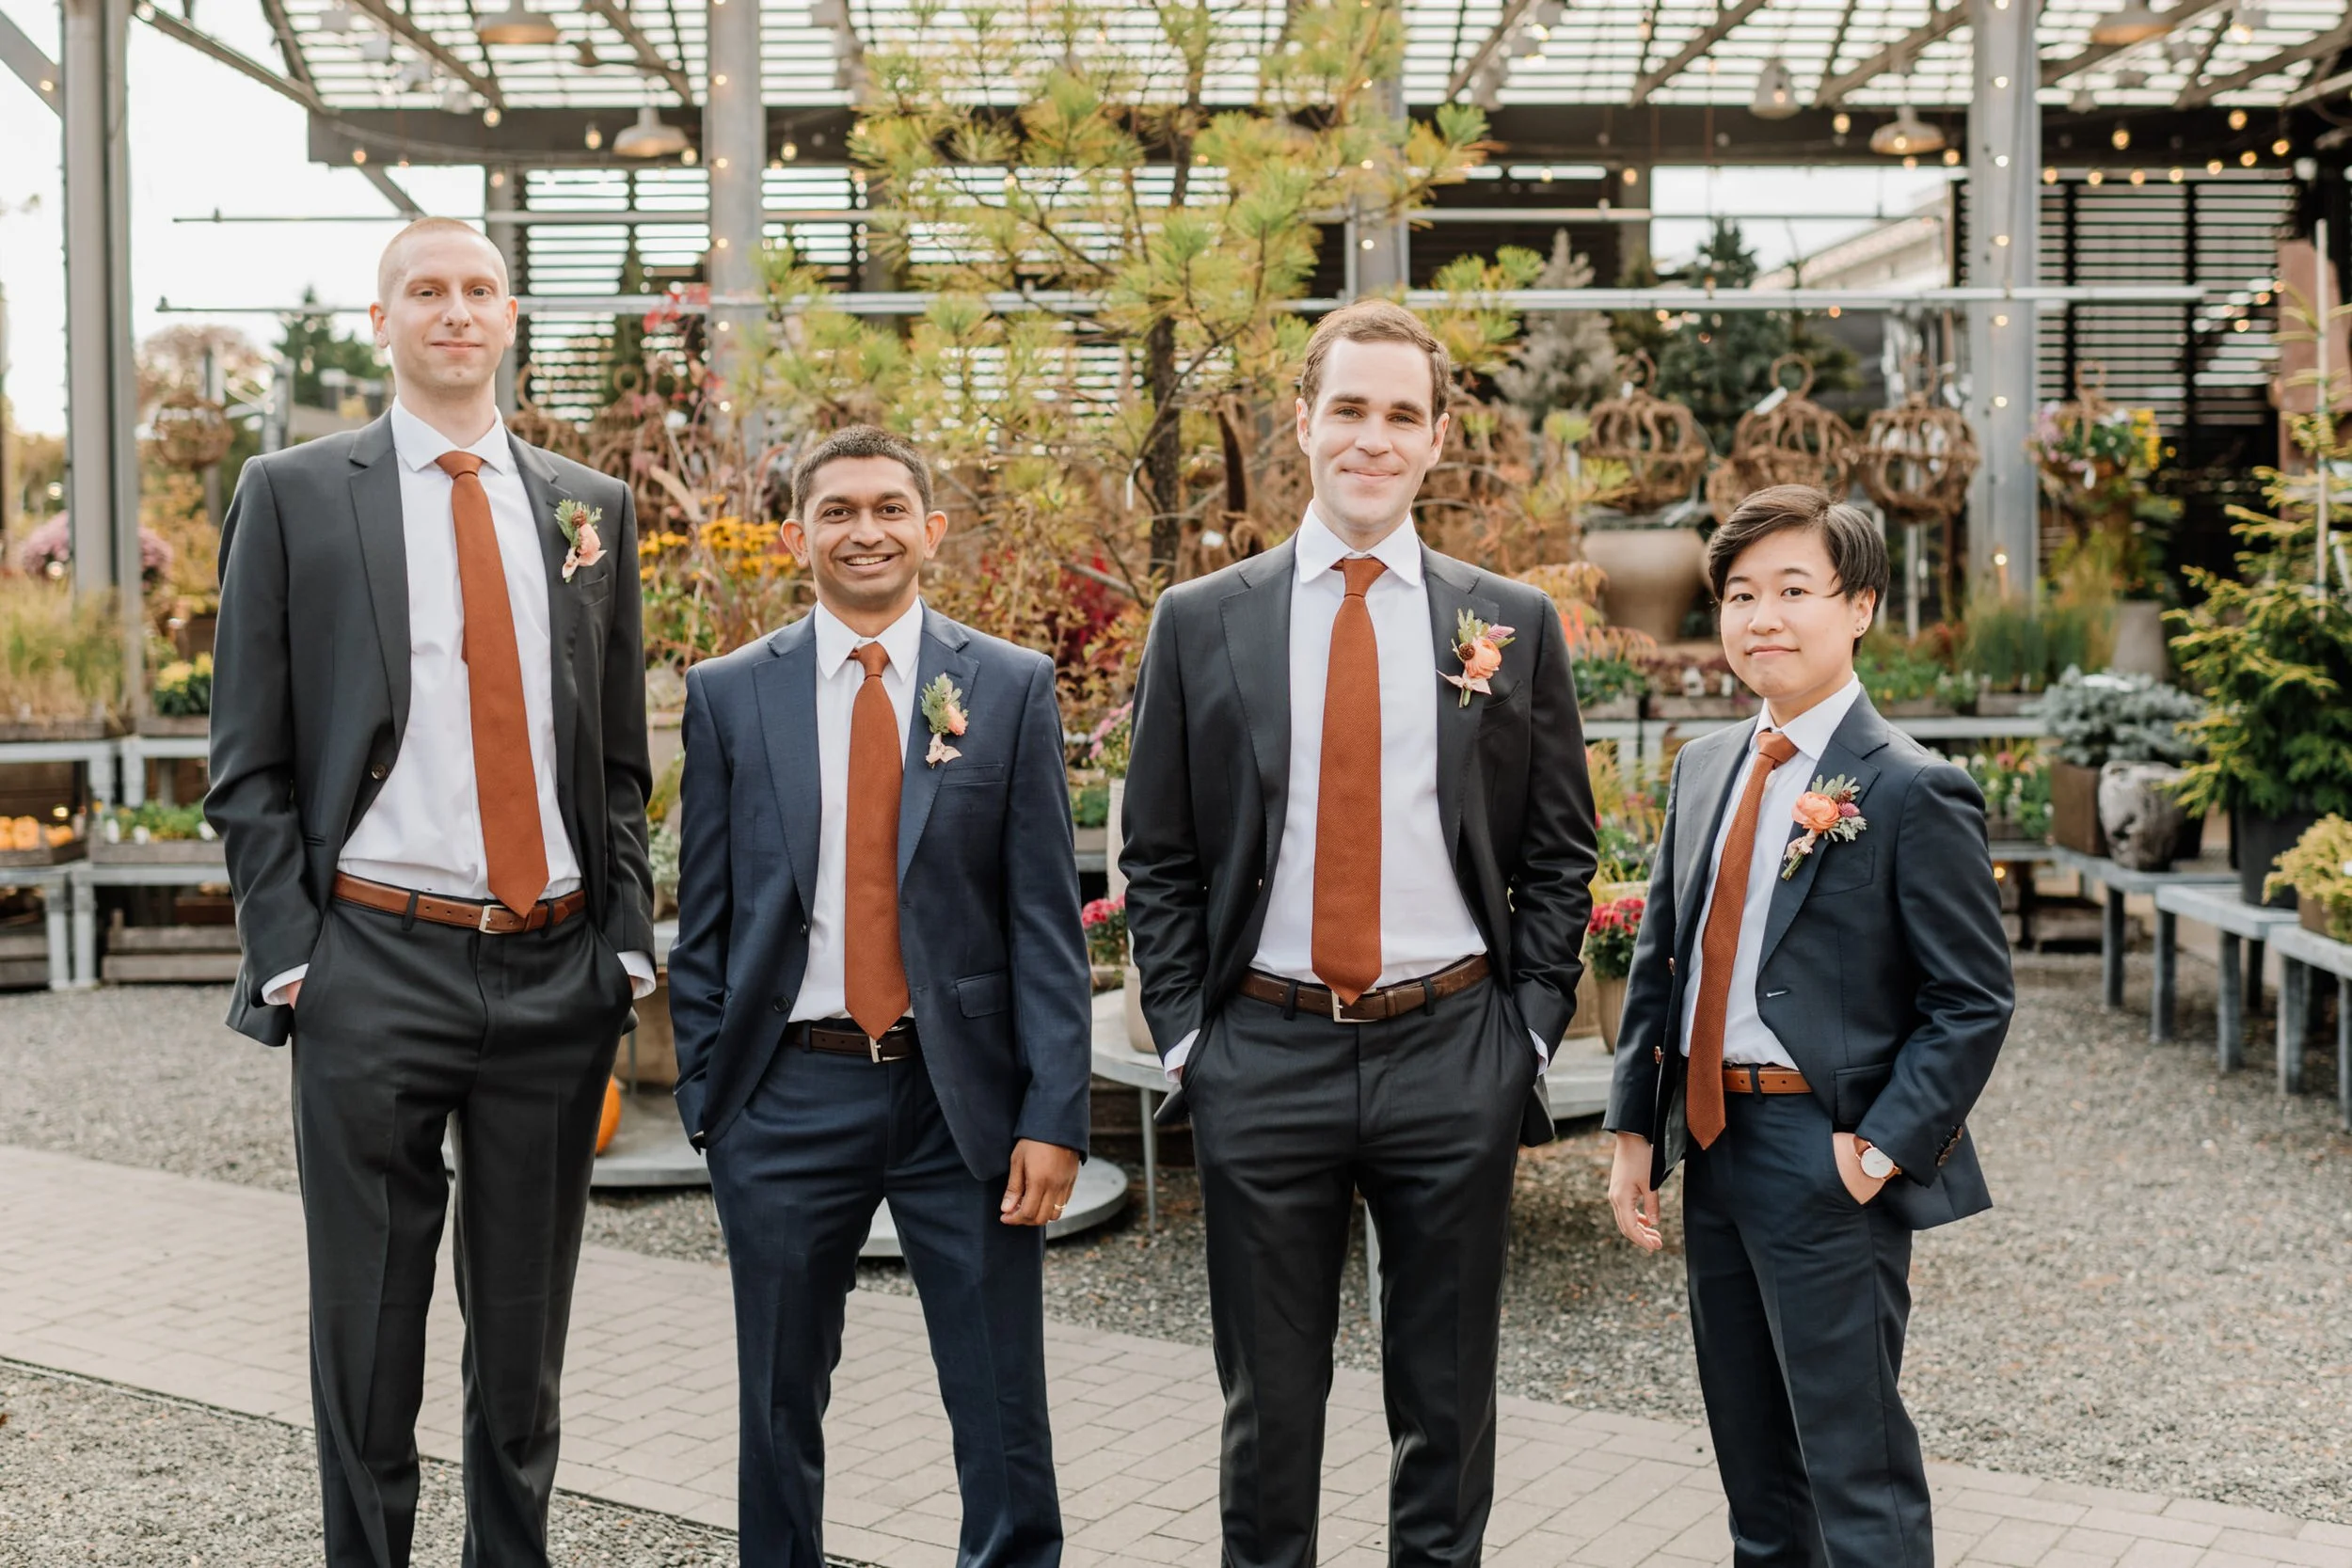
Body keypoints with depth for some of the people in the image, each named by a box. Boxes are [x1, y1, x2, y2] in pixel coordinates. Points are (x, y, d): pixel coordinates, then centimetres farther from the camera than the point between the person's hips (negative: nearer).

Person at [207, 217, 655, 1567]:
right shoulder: (294, 495, 3)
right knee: (369, 1336, 7)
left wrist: (627, 946, 3)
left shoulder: (591, 507, 11)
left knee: (527, 1335, 13)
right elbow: (250, 766, 1)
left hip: (558, 969, 3)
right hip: (376, 964, -2)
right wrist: (290, 958, -7)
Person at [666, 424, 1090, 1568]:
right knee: (780, 1409, 13)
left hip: (964, 1092, -1)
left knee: (1003, 1420, 5)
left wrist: (1054, 1117, -8)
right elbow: (703, 918, 6)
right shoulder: (729, 695, 4)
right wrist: (704, 1098, 1)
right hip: (790, 1096, 1)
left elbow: (1046, 919, -1)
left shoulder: (1011, 688, 2)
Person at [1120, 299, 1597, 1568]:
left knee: (1447, 1405, 12)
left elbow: (1558, 859, 7)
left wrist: (1527, 1033, -1)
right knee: (1268, 1405, 11)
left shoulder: (1512, 625, 4)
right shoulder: (1200, 623, 3)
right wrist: (1183, 1035, -2)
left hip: (1451, 1057, 1)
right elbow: (1157, 861, 5)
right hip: (1261, 1058, 0)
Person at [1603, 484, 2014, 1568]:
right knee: (1753, 1465, 19)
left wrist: (1877, 1152, -17)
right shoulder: (1704, 768, 9)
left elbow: (1974, 1000, -12)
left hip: (1826, 1161, -7)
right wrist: (1634, 1130, 6)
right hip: (1710, 1142, 7)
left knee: (1856, 1475, 2)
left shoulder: (1913, 792, -12)